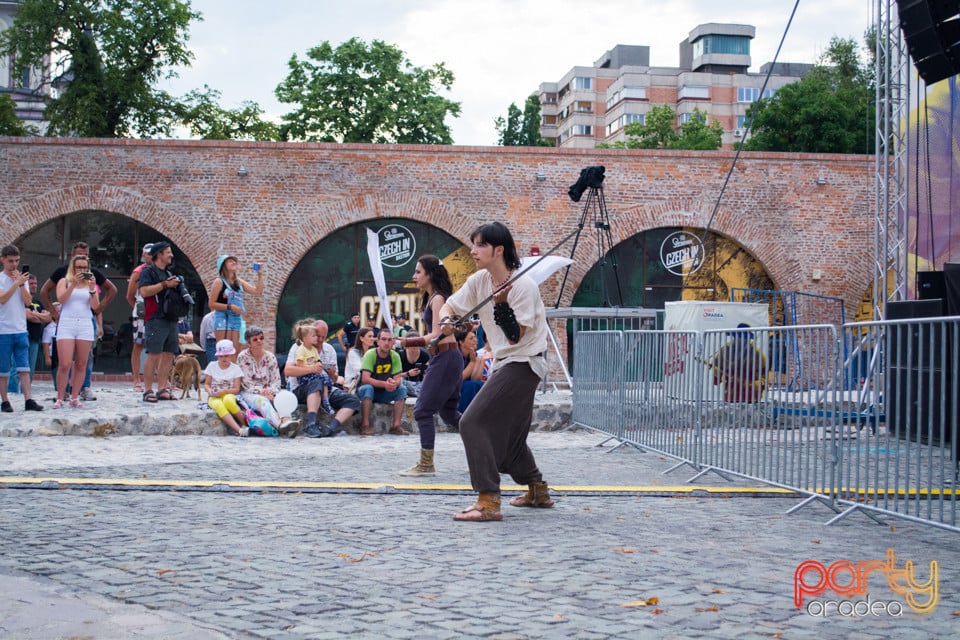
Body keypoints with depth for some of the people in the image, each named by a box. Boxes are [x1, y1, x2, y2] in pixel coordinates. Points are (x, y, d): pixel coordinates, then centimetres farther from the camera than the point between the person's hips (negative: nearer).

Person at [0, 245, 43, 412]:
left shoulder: (23, 278, 12)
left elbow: (28, 301, 2)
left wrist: (21, 284, -9)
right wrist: (16, 283, -18)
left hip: (21, 330, 4)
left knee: (24, 367, -2)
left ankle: (28, 400, -6)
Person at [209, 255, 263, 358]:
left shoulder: (239, 282, 13)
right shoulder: (219, 282, -3)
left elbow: (258, 291, 11)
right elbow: (212, 304, -7)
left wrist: (260, 276, 3)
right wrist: (230, 307, -14)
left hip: (237, 319, 6)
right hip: (223, 318, -6)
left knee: (236, 351, 2)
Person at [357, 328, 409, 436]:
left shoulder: (395, 356, -6)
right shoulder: (370, 355, -18)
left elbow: (398, 378, -9)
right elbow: (365, 379, -26)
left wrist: (394, 383, -34)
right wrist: (384, 384, -39)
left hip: (384, 394, 4)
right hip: (369, 391, -4)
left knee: (402, 390, -18)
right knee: (367, 388, -35)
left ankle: (396, 426, -21)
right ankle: (365, 426, -33)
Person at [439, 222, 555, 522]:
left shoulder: (523, 285, -19)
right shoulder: (479, 281, 3)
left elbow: (516, 336, -19)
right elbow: (450, 305, 10)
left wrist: (501, 303, -31)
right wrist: (446, 320, -12)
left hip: (524, 363, -9)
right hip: (505, 363, 9)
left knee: (474, 422, -17)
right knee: (509, 434, 19)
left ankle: (488, 502, -18)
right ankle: (538, 491, 38)